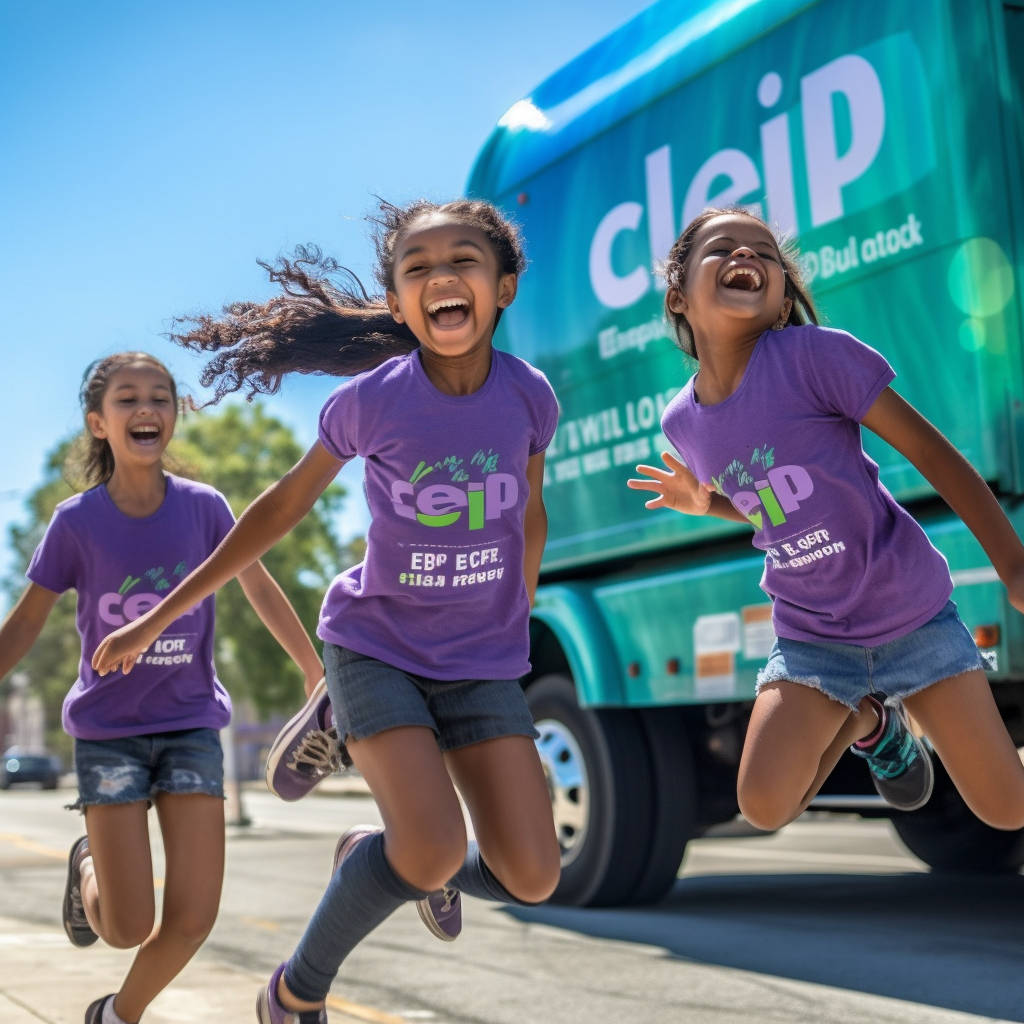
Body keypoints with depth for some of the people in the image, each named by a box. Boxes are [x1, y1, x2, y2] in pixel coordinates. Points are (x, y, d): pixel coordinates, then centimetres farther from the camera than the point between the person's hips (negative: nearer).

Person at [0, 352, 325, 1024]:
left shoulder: (204, 507, -6)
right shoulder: (77, 521, -9)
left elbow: (258, 586, 8)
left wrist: (316, 673, 13)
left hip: (191, 723, 2)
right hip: (108, 731, -1)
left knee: (194, 918, -6)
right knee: (128, 929, -5)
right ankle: (88, 869, 30)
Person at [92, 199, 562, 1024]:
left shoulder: (528, 394, -8)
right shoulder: (369, 400, -14)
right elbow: (283, 508, -1)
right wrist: (158, 619, 2)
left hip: (483, 666, 3)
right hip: (376, 646, -3)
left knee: (530, 878, -6)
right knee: (434, 852, -22)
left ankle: (379, 857, 27)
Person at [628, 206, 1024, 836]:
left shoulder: (815, 355, -20)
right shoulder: (683, 421, -4)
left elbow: (931, 451, -15)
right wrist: (705, 503, -7)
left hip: (911, 612, -3)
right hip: (812, 635, 3)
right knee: (765, 807, -13)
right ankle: (864, 719, 16)